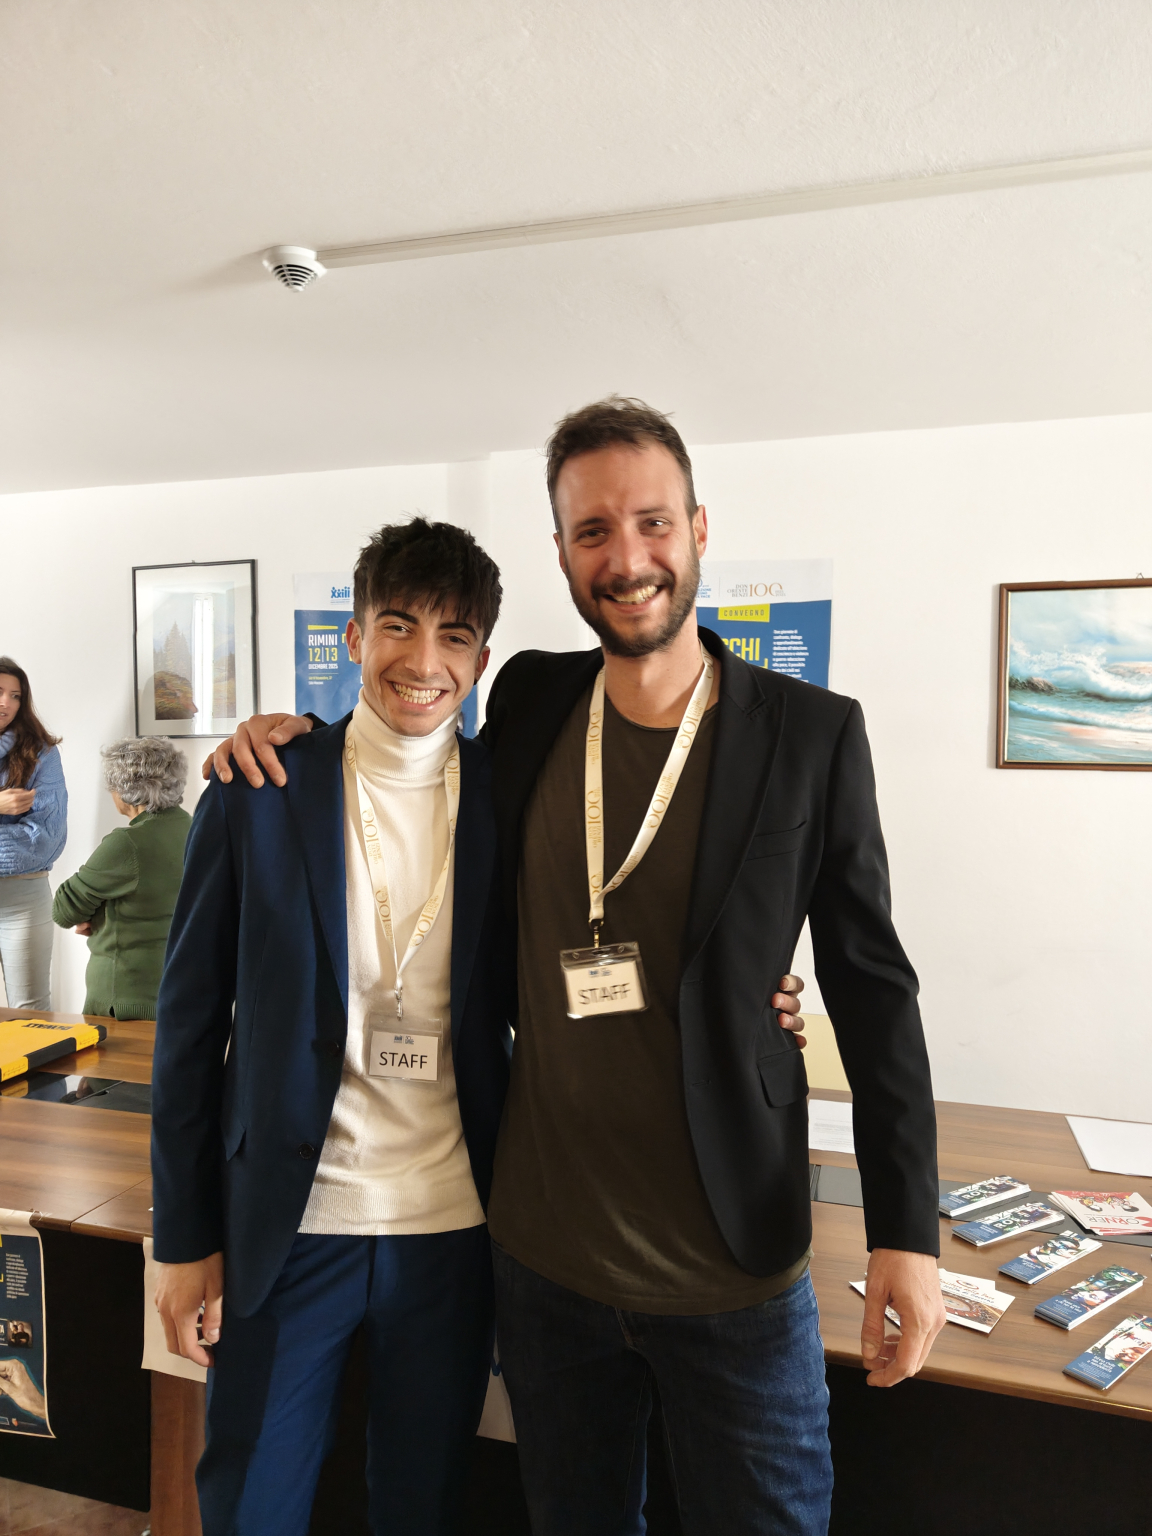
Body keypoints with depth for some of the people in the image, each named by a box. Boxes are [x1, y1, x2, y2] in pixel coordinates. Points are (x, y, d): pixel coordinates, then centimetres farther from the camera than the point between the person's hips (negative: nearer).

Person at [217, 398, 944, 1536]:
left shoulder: (811, 735, -10)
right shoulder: (530, 699, -2)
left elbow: (873, 990, -5)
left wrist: (905, 1232, -8)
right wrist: (301, 730, 1)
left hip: (733, 1271, -2)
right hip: (543, 1247, 3)